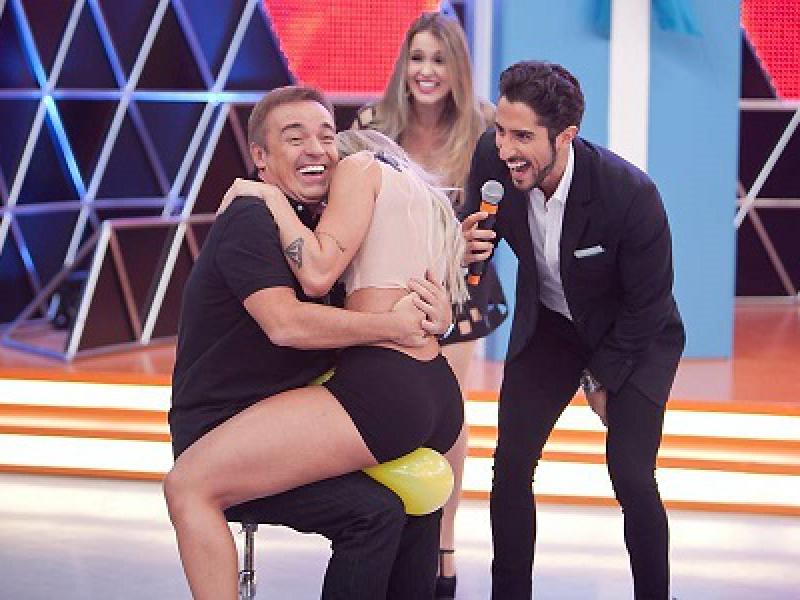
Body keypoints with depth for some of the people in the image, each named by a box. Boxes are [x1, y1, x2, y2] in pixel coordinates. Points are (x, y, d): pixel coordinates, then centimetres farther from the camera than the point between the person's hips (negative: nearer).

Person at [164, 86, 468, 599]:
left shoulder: (361, 167, 1)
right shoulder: (404, 181, 26)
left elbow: (318, 274, -12)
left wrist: (272, 196, -1)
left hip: (381, 391, -10)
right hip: (443, 400, 10)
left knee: (188, 485, -14)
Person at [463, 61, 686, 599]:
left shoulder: (632, 194, -34)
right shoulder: (491, 160, -24)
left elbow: (647, 304, -19)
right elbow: (480, 234, -2)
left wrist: (603, 377, -9)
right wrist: (471, 245, -27)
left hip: (633, 337, -4)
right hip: (548, 325, 4)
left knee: (631, 477, -13)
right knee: (511, 466, -4)